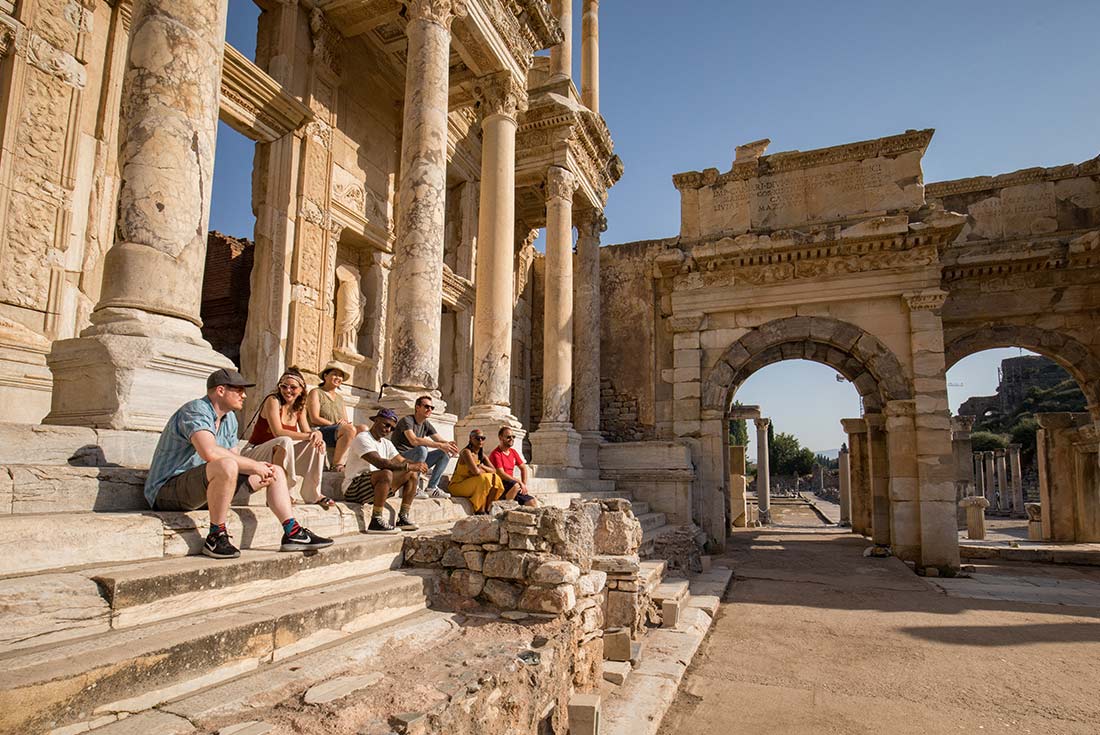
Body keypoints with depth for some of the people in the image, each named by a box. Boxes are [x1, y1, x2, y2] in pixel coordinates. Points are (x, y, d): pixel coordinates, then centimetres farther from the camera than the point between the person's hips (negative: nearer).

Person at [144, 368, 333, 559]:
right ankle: (215, 537, -25)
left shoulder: (229, 418, 11)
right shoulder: (195, 411, -18)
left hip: (204, 487, 10)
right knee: (226, 466, -40)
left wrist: (260, 468, -10)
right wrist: (254, 465, -26)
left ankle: (293, 534, 1)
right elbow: (210, 452, -36)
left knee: (276, 472, 5)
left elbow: (236, 458, 11)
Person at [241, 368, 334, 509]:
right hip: (254, 453, -7)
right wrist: (308, 436, -26)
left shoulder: (299, 408, 9)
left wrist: (316, 434, -21)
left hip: (280, 454, 7)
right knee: (285, 441, -36)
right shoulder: (273, 401, -13)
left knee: (318, 444, -7)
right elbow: (278, 432, -23)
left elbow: (307, 432, 4)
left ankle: (312, 494, -9)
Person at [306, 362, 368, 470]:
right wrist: (335, 425, -12)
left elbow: (346, 422, 17)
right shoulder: (315, 393, 6)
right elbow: (314, 419, -7)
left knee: (363, 428, -21)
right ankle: (336, 465, -28)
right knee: (350, 429, -33)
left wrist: (347, 423, -8)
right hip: (320, 431, -6)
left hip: (339, 433, 6)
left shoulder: (339, 398, 25)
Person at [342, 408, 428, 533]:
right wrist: (409, 466, -28)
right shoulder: (363, 438, -13)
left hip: (373, 489, 9)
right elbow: (380, 463, -27)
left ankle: (403, 518, 0)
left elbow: (402, 461, 8)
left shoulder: (386, 444, 16)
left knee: (413, 474, 3)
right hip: (354, 489, -9)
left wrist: (416, 465, -15)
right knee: (386, 474, -36)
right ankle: (375, 521, -29)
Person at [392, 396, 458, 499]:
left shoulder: (426, 425, 10)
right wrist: (440, 445, -37)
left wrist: (448, 444, -23)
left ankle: (431, 488, -6)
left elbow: (440, 440, 4)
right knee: (422, 449, -35)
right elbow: (414, 440, -32)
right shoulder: (407, 420, -15)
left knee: (445, 453, -4)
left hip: (417, 460, 8)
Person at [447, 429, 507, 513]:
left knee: (496, 478, -7)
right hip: (457, 486, -8)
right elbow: (476, 471, -29)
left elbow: (493, 470, 0)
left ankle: (487, 509, -5)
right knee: (484, 478, -28)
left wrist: (482, 466, -17)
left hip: (471, 485, 8)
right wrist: (486, 472, -8)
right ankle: (479, 511, -21)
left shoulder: (481, 455, 8)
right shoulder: (466, 452, -18)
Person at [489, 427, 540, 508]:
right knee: (515, 485, -36)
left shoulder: (513, 452, 12)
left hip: (511, 484, 8)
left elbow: (523, 468, 20)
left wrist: (524, 484, 6)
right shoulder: (496, 454, -12)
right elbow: (501, 474, -19)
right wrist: (520, 482, -18)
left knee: (533, 502, -5)